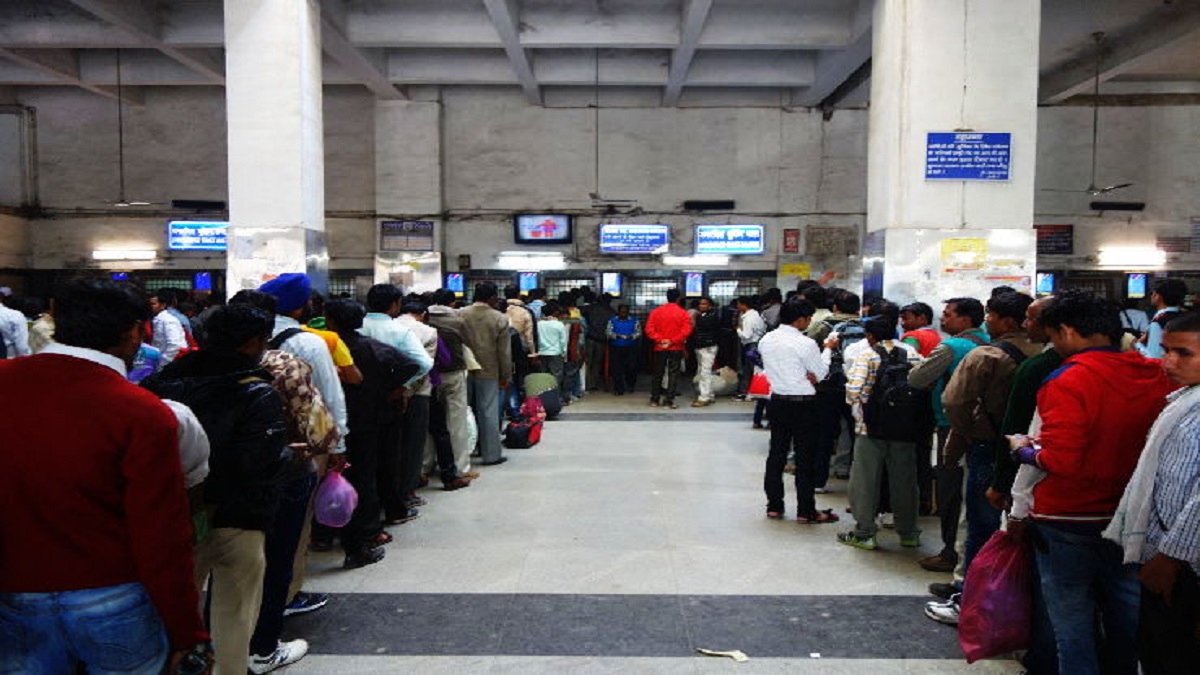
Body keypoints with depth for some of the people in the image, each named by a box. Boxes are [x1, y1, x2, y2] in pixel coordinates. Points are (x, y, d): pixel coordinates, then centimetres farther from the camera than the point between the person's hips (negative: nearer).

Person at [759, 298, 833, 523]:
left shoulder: (766, 340, 2)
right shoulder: (805, 344, -17)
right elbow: (822, 373, -6)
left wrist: (804, 375, 5)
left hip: (777, 401, 6)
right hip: (803, 403, -6)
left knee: (776, 453, 12)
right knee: (805, 457, 2)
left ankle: (774, 506, 19)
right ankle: (805, 511, 8)